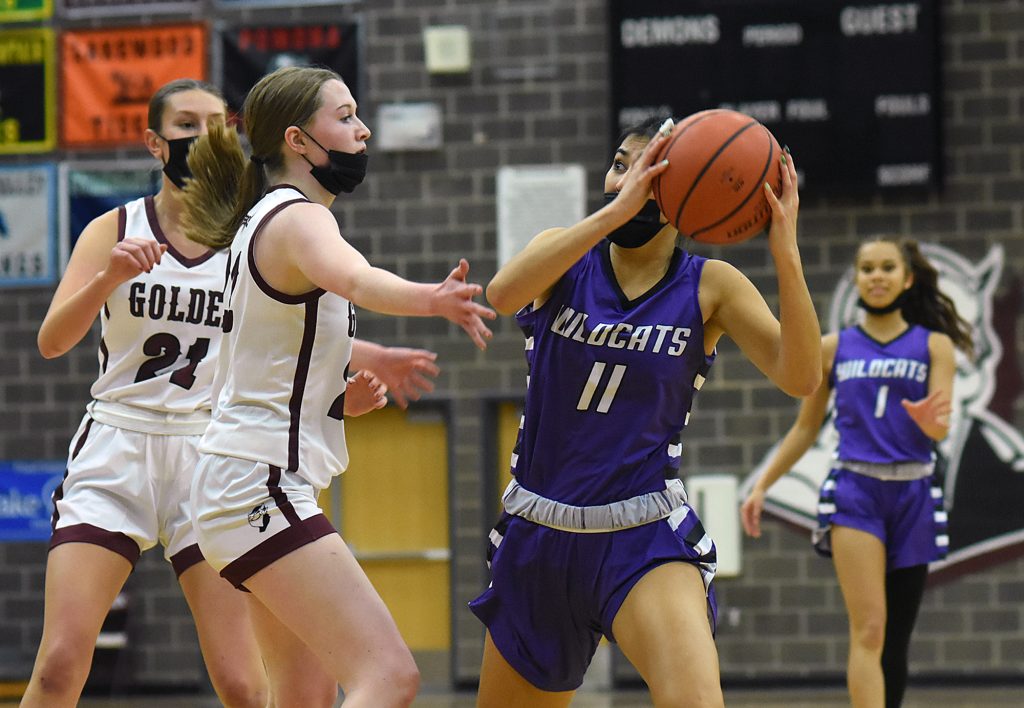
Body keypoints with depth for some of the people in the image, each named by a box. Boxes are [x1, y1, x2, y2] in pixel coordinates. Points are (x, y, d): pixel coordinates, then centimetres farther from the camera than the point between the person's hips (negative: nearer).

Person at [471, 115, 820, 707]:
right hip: (539, 534, 3)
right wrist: (615, 212, -32)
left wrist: (787, 255, -29)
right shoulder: (564, 257, 0)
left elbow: (800, 378, -17)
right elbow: (503, 294, -24)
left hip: (644, 541, -3)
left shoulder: (711, 286, -3)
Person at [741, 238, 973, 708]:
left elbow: (941, 427, -2)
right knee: (869, 629, -16)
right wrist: (762, 485, 10)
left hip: (912, 493, 1)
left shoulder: (934, 346, 7)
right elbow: (806, 428, 17)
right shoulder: (833, 348, 10)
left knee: (896, 637, 6)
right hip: (854, 490, -1)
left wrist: (929, 420, -26)